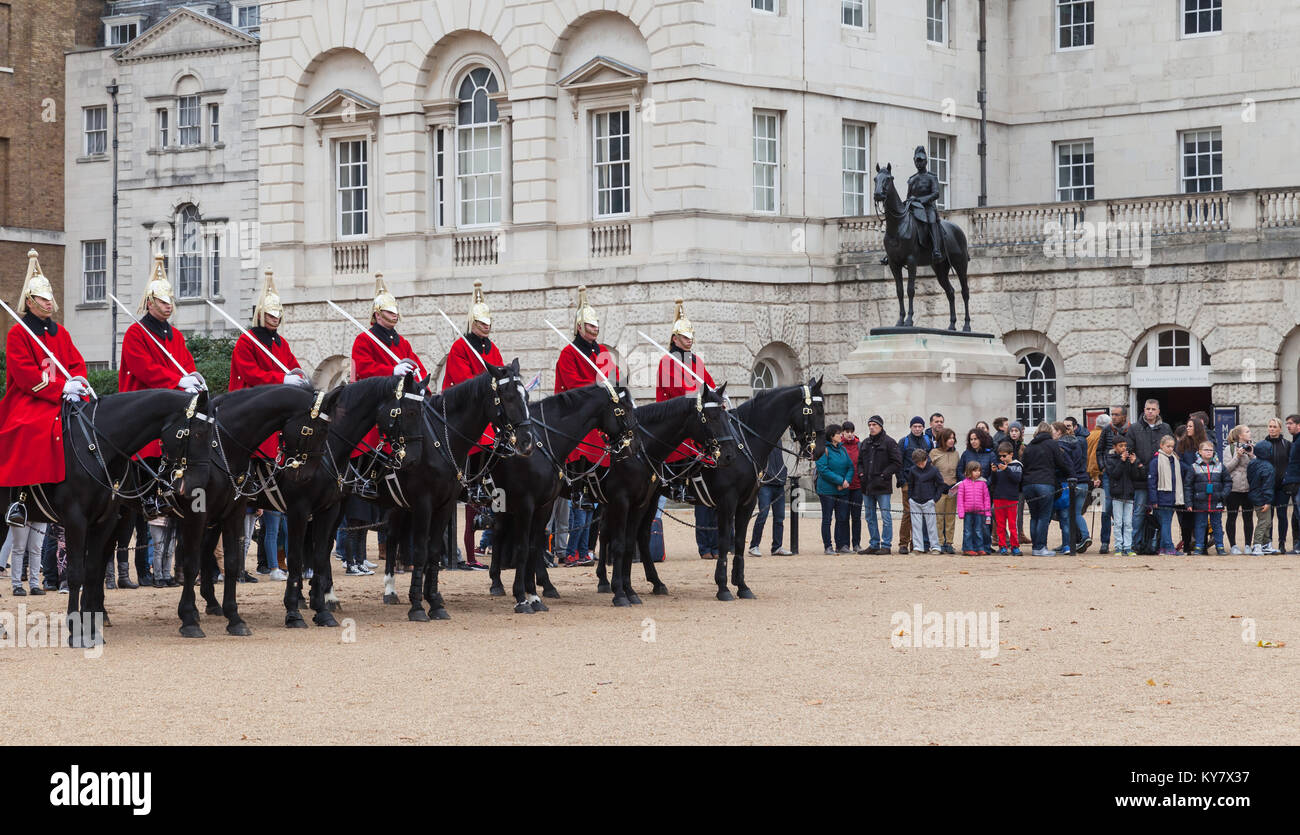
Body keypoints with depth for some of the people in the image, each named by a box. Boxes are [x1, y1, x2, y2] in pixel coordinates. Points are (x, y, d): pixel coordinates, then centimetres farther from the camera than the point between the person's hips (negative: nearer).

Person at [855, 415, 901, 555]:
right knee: (870, 517, 10)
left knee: (886, 516, -5)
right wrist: (861, 473, 6)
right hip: (867, 486, 7)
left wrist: (884, 474, -13)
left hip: (882, 485, -7)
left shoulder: (888, 442, -4)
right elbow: (860, 461, 24)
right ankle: (874, 544, 17)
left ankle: (886, 545, -1)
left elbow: (897, 462, -8)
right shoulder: (865, 443, 15)